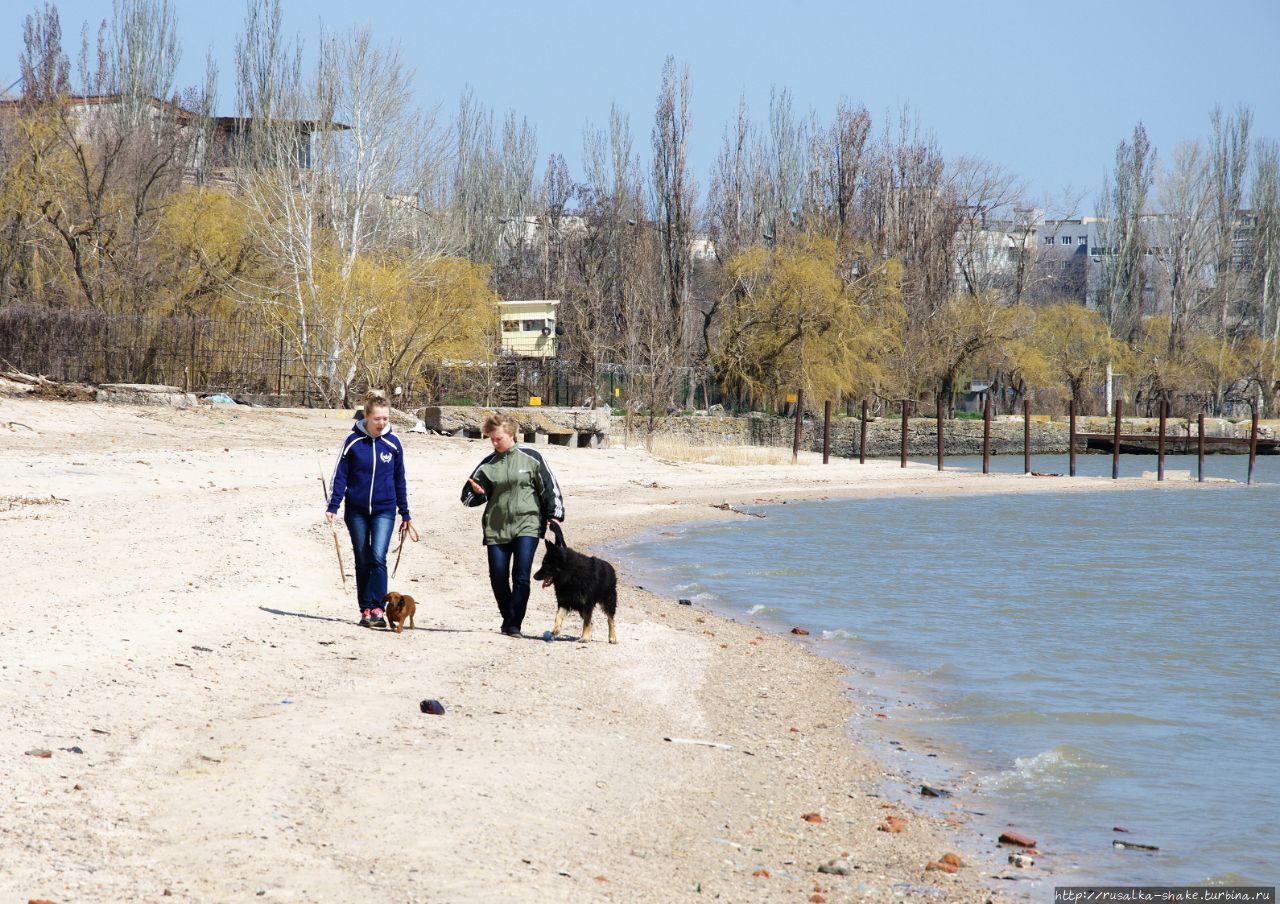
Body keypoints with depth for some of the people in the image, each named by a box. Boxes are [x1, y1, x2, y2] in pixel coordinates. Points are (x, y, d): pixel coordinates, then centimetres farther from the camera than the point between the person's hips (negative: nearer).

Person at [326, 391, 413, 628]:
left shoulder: (393, 443, 0)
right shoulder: (353, 441, -4)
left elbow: (399, 480, 8)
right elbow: (341, 476, 1)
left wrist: (405, 513, 11)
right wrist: (333, 507, -6)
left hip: (384, 510, -1)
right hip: (356, 510, 1)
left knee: (378, 557, -16)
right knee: (362, 562, 7)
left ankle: (376, 608, -15)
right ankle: (365, 610, 14)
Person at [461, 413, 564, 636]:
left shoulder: (530, 458, 1)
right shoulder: (488, 465, 7)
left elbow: (549, 487, 6)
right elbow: (467, 496, 12)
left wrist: (554, 515, 0)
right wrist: (477, 493, -10)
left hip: (527, 526, -3)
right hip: (496, 528, 3)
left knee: (521, 576, -13)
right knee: (498, 578, 1)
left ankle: (514, 624, -9)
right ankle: (508, 619, 19)